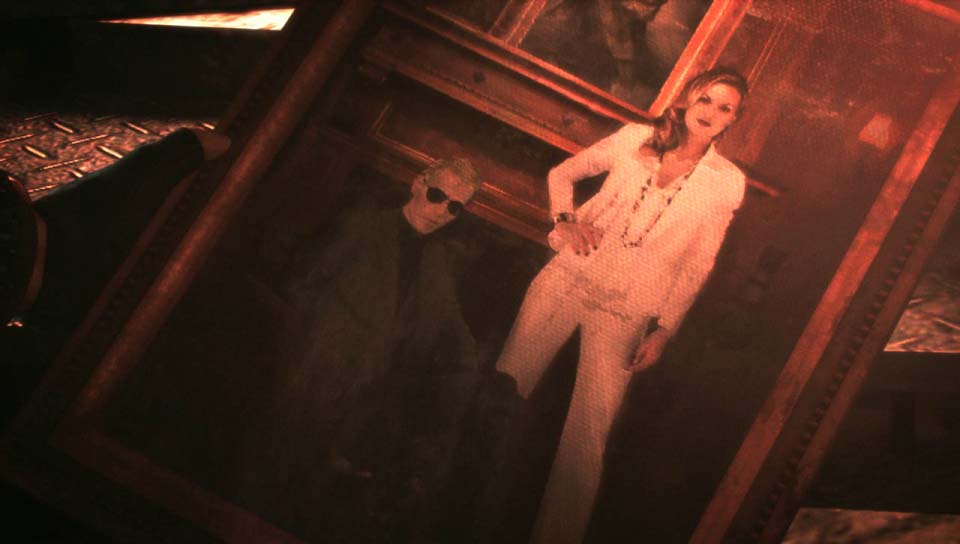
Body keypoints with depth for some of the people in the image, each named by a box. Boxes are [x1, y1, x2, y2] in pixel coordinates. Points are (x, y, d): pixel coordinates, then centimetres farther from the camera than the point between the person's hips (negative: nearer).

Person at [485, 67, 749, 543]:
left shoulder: (727, 182, -1)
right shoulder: (634, 138, 2)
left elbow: (695, 267, 2)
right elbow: (562, 174, 14)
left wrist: (663, 330, -4)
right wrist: (566, 220, -3)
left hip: (627, 312, -1)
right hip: (569, 278, 2)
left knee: (588, 433, -4)